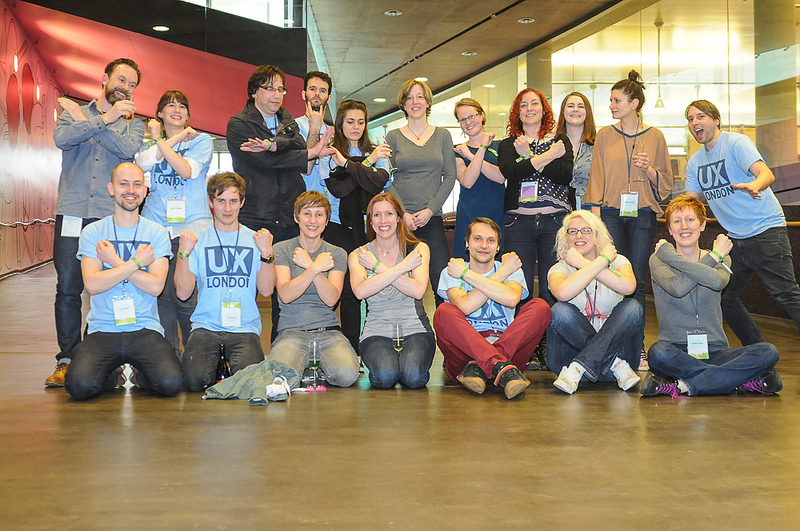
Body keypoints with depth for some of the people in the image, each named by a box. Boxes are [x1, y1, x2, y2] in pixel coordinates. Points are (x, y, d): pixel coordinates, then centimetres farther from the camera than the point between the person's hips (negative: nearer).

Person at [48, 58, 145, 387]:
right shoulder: (74, 111, 14)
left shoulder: (133, 124, 14)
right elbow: (62, 138, -8)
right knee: (68, 287, -4)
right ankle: (67, 360, 2)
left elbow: (128, 150, -10)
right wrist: (105, 118, -11)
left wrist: (85, 121, -6)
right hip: (72, 213, 0)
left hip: (112, 216, 0)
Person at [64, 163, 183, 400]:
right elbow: (92, 284, -9)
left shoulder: (157, 233, 6)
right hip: (102, 331, 0)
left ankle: (143, 375, 11)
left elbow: (155, 286, -7)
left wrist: (115, 261, -7)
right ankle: (110, 376, 10)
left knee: (171, 383, -25)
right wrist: (136, 262, -9)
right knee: (80, 385, -27)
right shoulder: (92, 233, 5)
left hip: (145, 329, 0)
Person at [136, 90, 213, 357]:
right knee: (162, 294, 0)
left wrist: (161, 141, -5)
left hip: (191, 225, -3)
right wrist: (176, 138, -3)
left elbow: (187, 170, -10)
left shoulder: (201, 140, 8)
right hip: (156, 225, 3)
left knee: (180, 295, -10)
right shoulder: (150, 143, 17)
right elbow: (143, 163, -7)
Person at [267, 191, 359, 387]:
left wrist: (309, 265, -15)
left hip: (328, 330, 1)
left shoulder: (337, 254, 10)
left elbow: (331, 299, -5)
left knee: (347, 375, -29)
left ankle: (320, 367, 7)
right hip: (291, 331, -1)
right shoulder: (281, 250, 5)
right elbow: (285, 295, -10)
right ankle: (305, 367, 5)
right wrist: (316, 268, -19)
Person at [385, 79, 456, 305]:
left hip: (432, 219, 1)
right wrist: (402, 213, -9)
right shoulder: (393, 137, 9)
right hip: (400, 219, 0)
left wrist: (430, 210, -6)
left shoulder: (442, 136, 11)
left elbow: (450, 177, 6)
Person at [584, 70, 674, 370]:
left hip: (642, 215, 0)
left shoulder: (654, 137, 7)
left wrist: (649, 169, -9)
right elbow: (597, 177, 6)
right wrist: (595, 214, -3)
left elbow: (666, 182, 10)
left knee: (637, 281, -1)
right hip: (611, 213, 0)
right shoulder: (605, 136, 8)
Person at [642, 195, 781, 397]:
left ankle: (683, 385, -27)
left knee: (768, 352, -23)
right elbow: (678, 288, -19)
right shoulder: (658, 260, 4)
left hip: (714, 352, 3)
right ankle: (744, 379, -25)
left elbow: (718, 281, -16)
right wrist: (713, 257, -10)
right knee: (658, 352, -38)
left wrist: (669, 255, -13)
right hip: (676, 351, -2)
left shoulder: (721, 259, 11)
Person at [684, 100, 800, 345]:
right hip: (736, 239, 8)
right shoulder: (695, 162, 13)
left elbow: (766, 174, -25)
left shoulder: (736, 143, -9)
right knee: (724, 296, 9)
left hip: (766, 230, -8)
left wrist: (754, 185, -47)